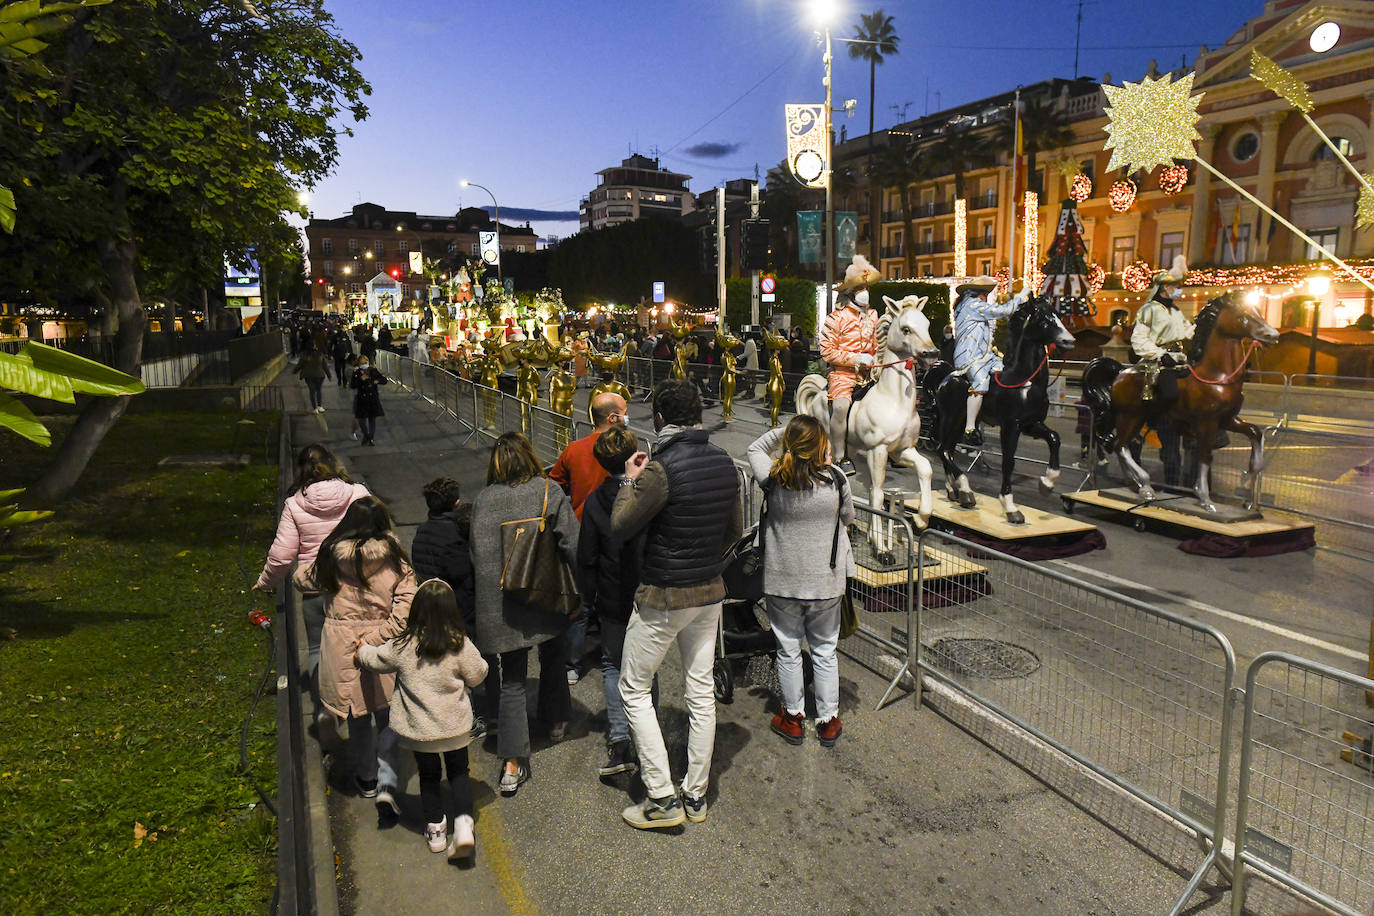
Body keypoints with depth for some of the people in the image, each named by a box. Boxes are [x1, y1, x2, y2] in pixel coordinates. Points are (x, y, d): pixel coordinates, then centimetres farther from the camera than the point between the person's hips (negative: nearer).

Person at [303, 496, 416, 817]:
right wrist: (379, 637, -11)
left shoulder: (331, 556, -7)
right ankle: (386, 783, 0)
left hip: (342, 648, 2)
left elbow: (312, 579, 13)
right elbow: (406, 606, -15)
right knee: (387, 716, 12)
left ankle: (366, 778, 38)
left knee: (358, 716, 20)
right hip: (384, 647, -2)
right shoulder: (395, 560, -10)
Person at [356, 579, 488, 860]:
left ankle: (436, 831, 28)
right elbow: (476, 676, -5)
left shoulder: (402, 647, -14)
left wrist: (363, 648, 25)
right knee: (458, 772, 16)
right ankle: (463, 824, 1)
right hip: (456, 726, 0)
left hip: (419, 728, 1)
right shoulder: (461, 645, -16)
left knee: (429, 776, 18)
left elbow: (374, 661, 4)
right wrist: (480, 662, 15)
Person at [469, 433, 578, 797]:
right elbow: (573, 546, -12)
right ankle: (556, 721, 44)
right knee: (553, 658, 25)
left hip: (501, 605, 1)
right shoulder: (549, 493, -8)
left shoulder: (482, 501, -3)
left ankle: (512, 765, 3)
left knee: (512, 680, 7)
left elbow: (476, 556, 2)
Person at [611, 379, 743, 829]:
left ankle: (662, 800, 10)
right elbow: (735, 529, 10)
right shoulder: (724, 462, 0)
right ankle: (696, 795, 27)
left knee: (634, 690, 9)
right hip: (711, 592, 7)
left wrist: (631, 481, 1)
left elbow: (620, 528, -12)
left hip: (663, 597, -7)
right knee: (701, 690, 15)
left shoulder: (660, 470, -22)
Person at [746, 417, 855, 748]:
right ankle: (828, 720, 27)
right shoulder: (837, 481, -14)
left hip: (782, 581, 0)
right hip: (826, 581, 0)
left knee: (788, 651, 15)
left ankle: (793, 718, 28)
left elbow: (755, 448, 7)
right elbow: (848, 518, 5)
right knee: (825, 652, 15)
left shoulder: (772, 480, -14)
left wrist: (786, 429, 1)